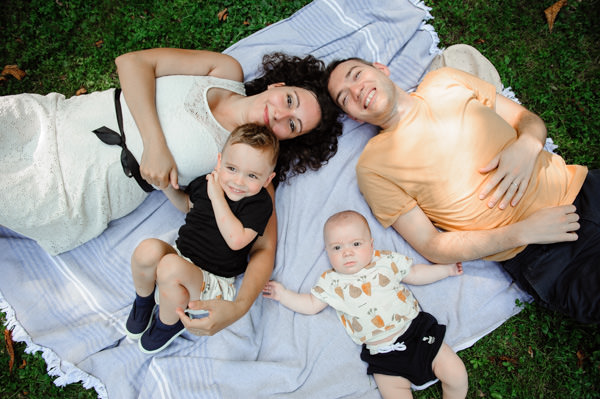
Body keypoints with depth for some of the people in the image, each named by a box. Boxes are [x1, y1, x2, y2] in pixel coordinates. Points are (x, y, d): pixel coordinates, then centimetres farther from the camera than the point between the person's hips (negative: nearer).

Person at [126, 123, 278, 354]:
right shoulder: (205, 183, 2)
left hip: (212, 283, -5)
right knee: (148, 249, -27)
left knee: (171, 267, -34)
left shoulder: (260, 204, -14)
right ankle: (143, 300, 5)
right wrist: (168, 187, 6)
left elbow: (236, 240, -28)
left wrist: (217, 196, -25)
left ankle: (169, 324, -4)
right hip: (180, 258, 5)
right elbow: (187, 205, 25)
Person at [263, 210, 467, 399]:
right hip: (382, 354, 0)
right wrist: (282, 294, 1)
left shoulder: (387, 261, 3)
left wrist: (446, 269, 12)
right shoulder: (332, 282, 2)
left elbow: (415, 274, 14)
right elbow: (311, 305, 8)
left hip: (419, 333, 1)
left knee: (456, 374, -4)